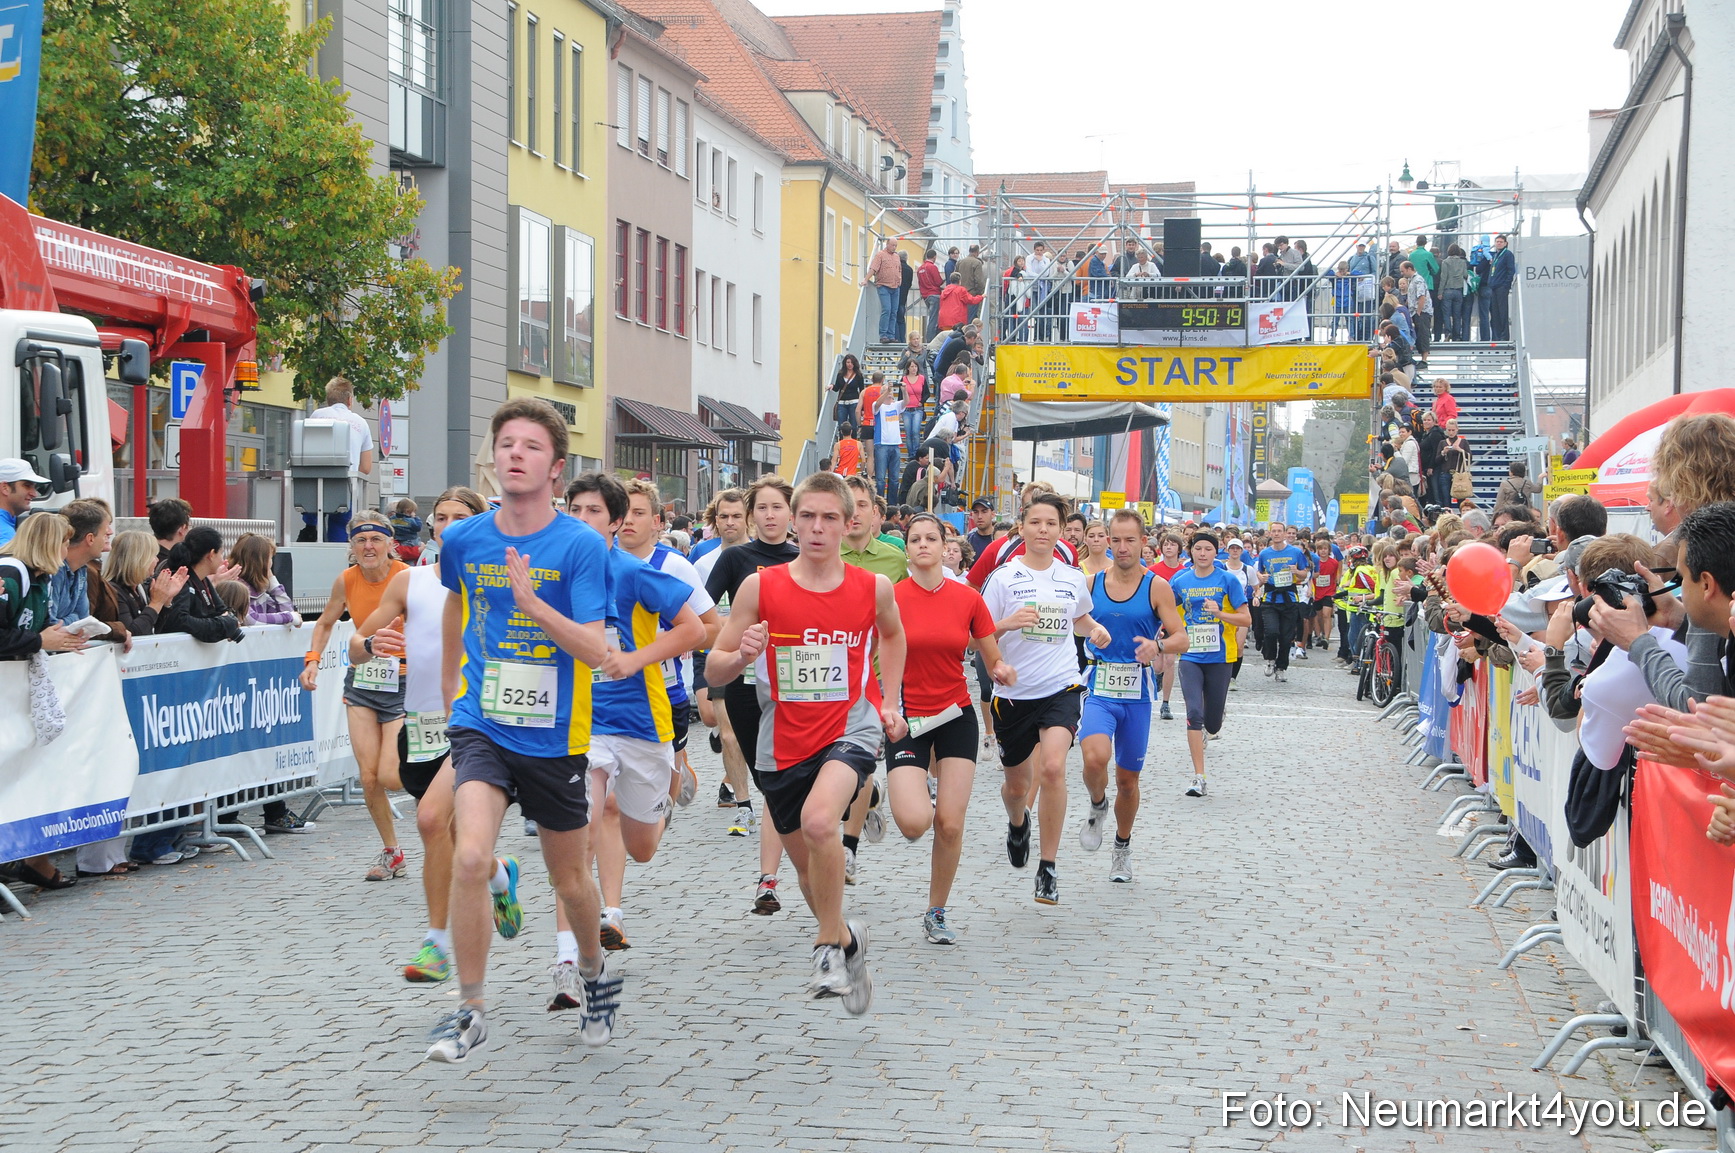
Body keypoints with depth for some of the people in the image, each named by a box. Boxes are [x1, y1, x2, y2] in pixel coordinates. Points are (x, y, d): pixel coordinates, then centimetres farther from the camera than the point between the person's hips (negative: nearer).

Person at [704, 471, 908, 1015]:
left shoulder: (874, 587, -4)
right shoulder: (760, 586, -7)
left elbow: (892, 635, 20)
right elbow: (713, 669, -3)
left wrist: (890, 703, 13)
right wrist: (742, 655, -24)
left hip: (850, 730, -2)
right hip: (783, 741, 3)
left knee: (818, 821, -31)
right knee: (805, 863, 16)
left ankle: (829, 945, -12)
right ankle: (847, 942, 45)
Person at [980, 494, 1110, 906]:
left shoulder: (1073, 578, 5)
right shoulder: (1004, 578, -4)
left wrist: (1095, 630, 5)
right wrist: (1007, 624, -23)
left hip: (1061, 687, 0)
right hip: (1013, 691, 0)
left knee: (1053, 768, -23)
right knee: (1017, 783, 14)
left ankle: (1048, 868, -13)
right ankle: (1017, 823, 52)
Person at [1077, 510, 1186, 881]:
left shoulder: (1157, 587, -3)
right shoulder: (1091, 583, 3)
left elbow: (1181, 639, -8)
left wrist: (1158, 646, -28)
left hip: (1136, 694, 0)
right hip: (1098, 690, 0)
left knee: (1128, 779, 11)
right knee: (1095, 757, -27)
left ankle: (1123, 847, 34)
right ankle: (1097, 805, 6)